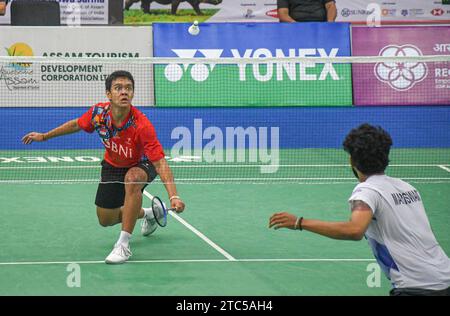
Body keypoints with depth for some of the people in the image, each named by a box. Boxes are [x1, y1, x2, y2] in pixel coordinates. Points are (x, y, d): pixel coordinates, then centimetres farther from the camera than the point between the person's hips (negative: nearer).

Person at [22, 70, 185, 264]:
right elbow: (76, 125, 0)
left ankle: (124, 245, -31)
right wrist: (44, 136, 10)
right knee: (105, 219, 11)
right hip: (112, 166, 5)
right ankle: (147, 214, 42)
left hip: (141, 165, -5)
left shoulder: (141, 125, -38)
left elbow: (160, 163, -40)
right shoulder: (98, 113, -24)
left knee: (132, 178, -41)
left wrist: (174, 196, -53)